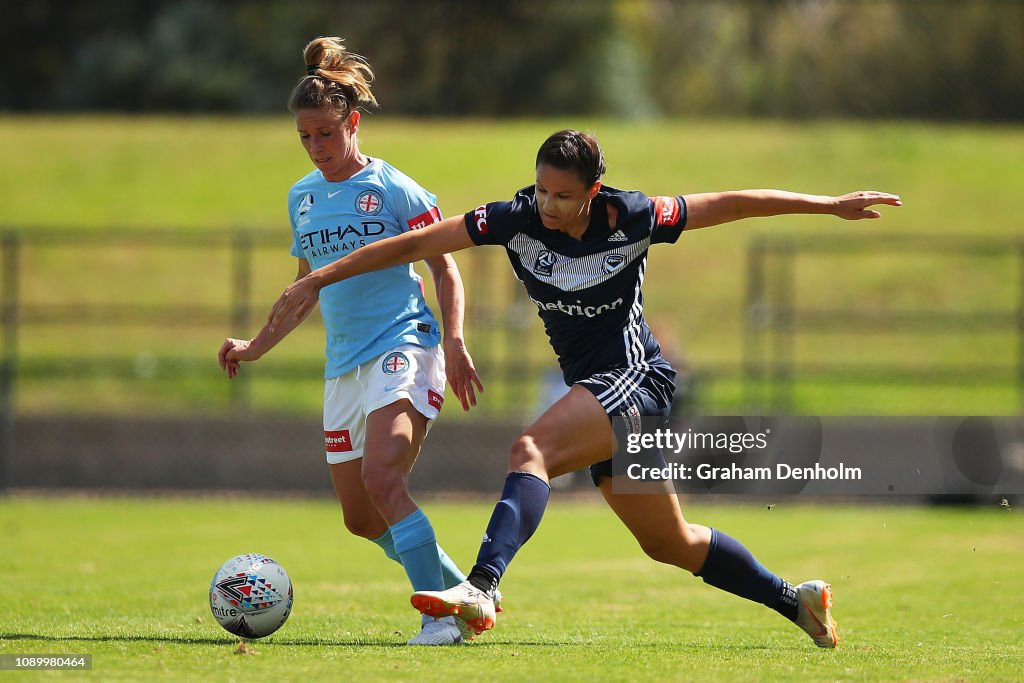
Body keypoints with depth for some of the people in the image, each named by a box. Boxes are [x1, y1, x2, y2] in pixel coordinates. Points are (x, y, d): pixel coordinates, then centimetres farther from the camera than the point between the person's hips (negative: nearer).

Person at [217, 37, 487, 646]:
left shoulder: (391, 187, -4)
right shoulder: (303, 197, 14)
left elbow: (445, 268, -2)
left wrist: (454, 345, -14)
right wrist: (258, 346, 21)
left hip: (403, 348, -7)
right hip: (344, 365, 7)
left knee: (382, 479, -28)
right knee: (361, 519, 7)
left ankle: (443, 616, -28)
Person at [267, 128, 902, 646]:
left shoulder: (630, 218, -14)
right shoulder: (518, 219, -5)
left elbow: (730, 205, -4)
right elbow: (415, 243, -4)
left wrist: (831, 204, -1)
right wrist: (319, 278, -7)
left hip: (635, 377, -6)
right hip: (595, 390, 6)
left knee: (531, 452, -30)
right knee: (670, 543, 14)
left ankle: (481, 587, -47)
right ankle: (798, 600, 30)